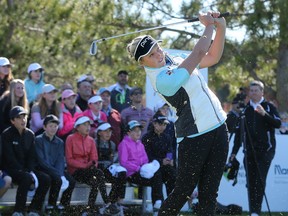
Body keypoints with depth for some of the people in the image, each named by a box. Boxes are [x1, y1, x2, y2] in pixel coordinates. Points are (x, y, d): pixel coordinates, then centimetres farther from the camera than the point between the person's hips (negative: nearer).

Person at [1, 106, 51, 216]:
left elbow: (32, 156, 7)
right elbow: (10, 158, -15)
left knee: (45, 179, -16)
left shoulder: (30, 134, 9)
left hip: (26, 169, 6)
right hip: (10, 169, -6)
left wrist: (31, 171, -11)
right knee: (26, 178, -35)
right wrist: (24, 172, -21)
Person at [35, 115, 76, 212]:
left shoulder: (59, 142, 13)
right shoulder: (38, 140, -5)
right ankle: (51, 205, -16)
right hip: (43, 169, -5)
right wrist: (58, 174, -22)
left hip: (56, 170, 5)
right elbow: (42, 161, -14)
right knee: (57, 179, -31)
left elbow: (60, 160, 3)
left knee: (71, 181, -18)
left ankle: (64, 204, -4)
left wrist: (61, 174, -18)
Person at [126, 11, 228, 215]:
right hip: (194, 138, -8)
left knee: (209, 193, 4)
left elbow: (212, 57, 17)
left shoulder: (174, 60, 10)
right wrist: (209, 25, -2)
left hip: (218, 129, 8)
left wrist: (221, 27, 3)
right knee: (183, 192, -6)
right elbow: (199, 53, -17)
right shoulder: (162, 79, -18)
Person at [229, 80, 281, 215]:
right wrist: (234, 151, 13)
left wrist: (264, 114, -26)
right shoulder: (246, 109, 14)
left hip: (265, 150, -4)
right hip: (249, 151, 4)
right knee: (251, 182, 1)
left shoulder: (269, 107, 3)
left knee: (260, 180, -12)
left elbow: (278, 123, -11)